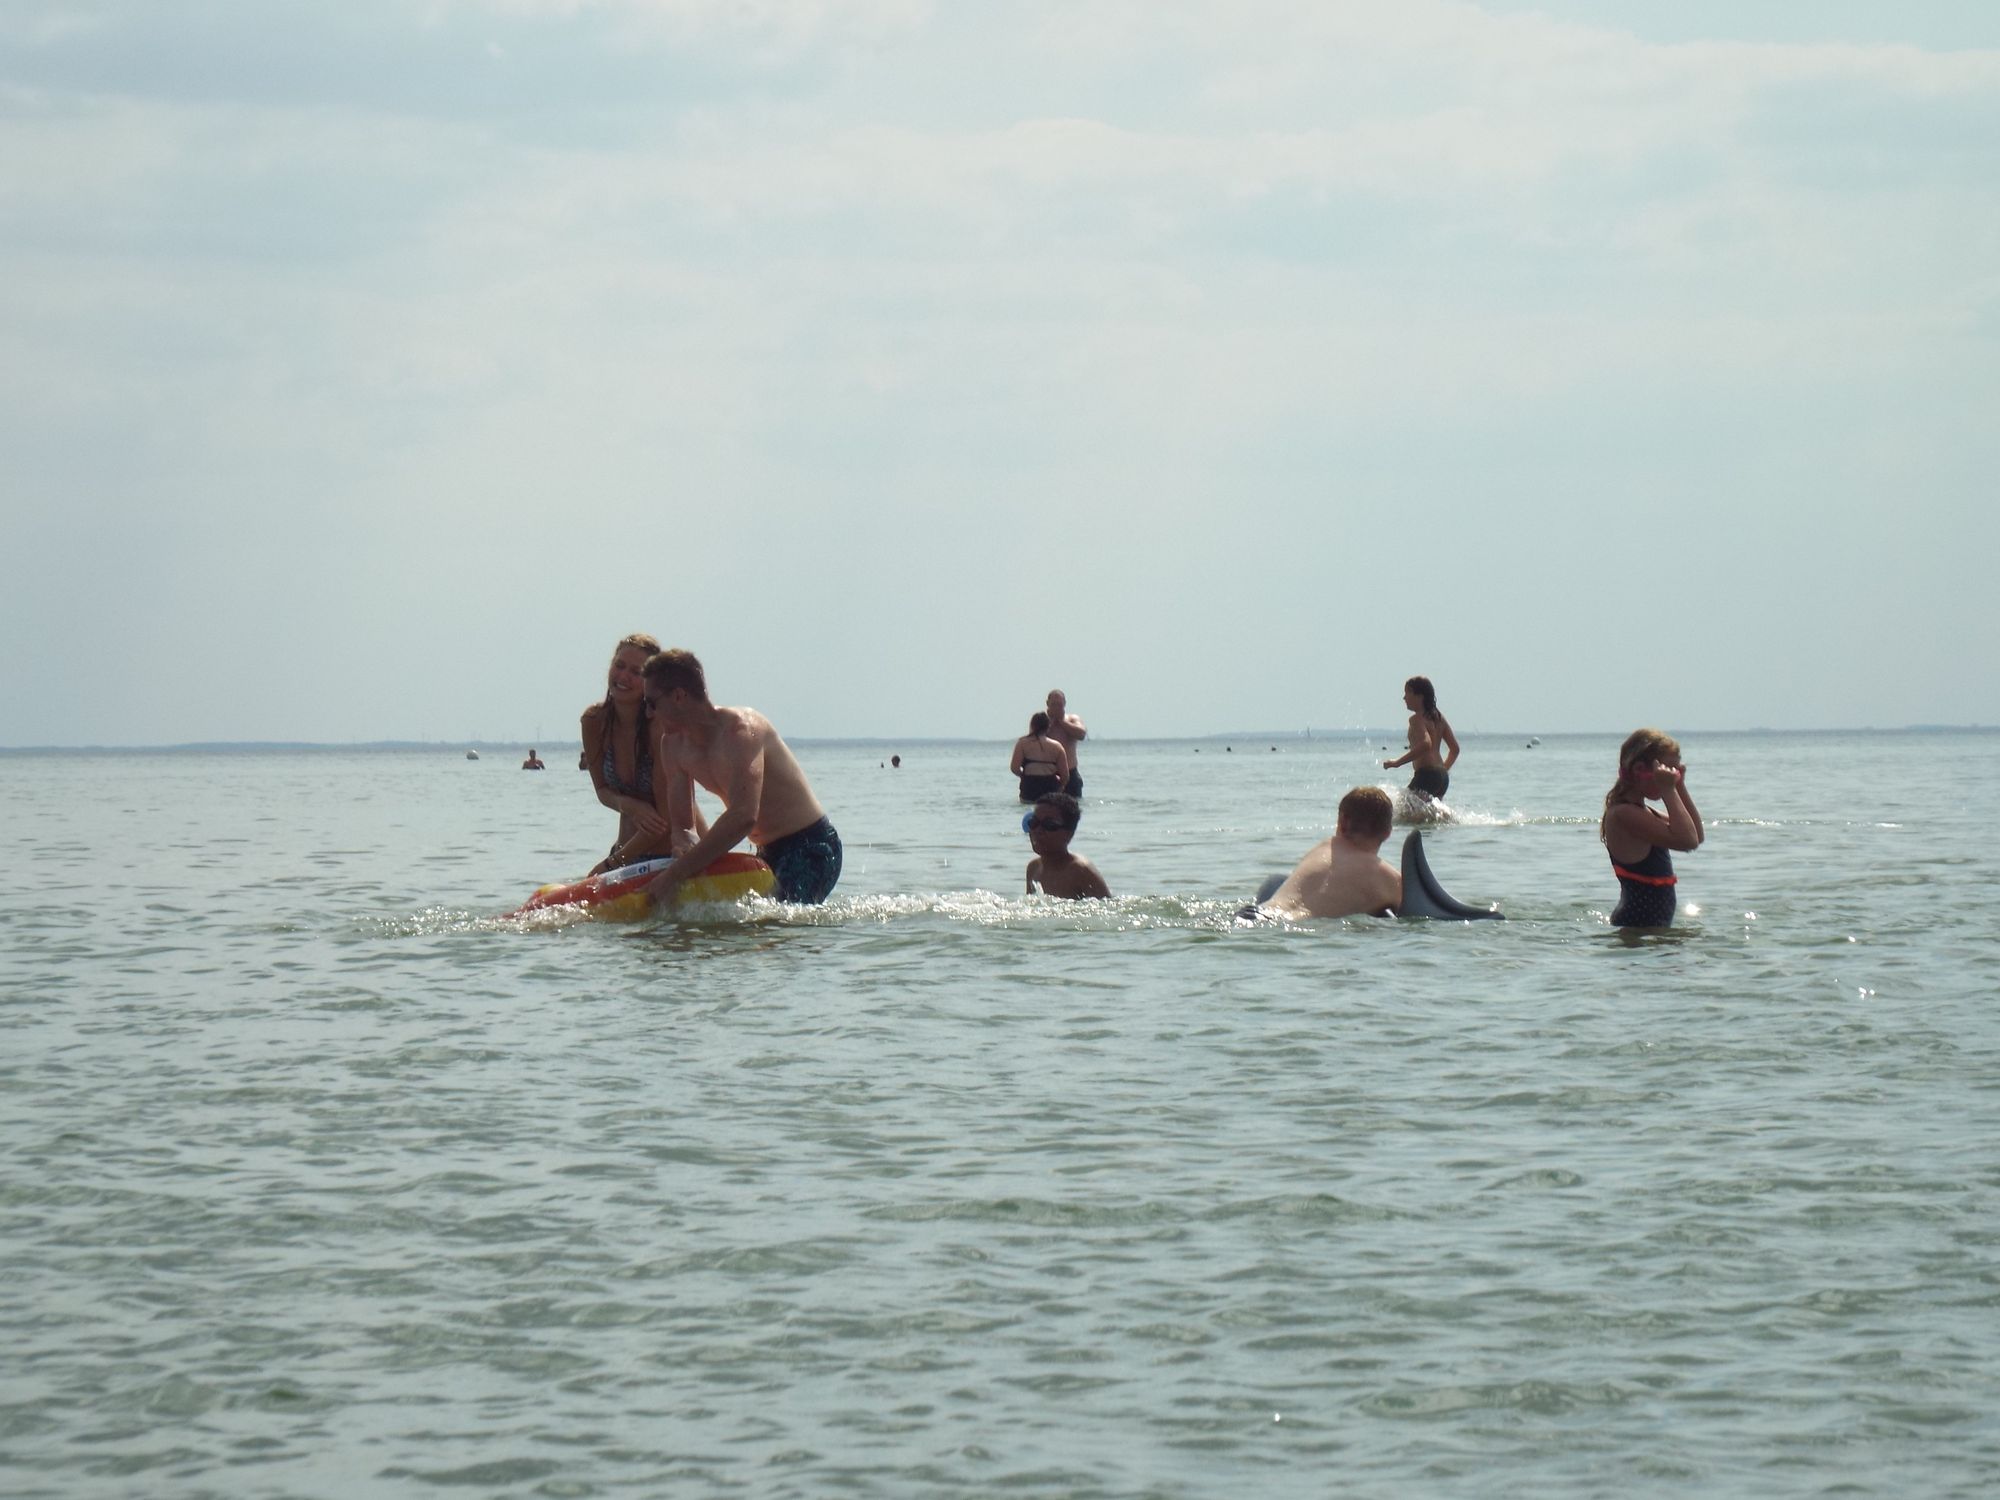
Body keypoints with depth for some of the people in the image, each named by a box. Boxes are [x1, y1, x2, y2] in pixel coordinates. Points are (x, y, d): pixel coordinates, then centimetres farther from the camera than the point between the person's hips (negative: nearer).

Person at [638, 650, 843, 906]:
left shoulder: (740, 728, -22)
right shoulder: (673, 745, 4)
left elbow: (743, 817, -34)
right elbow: (681, 824, 6)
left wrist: (674, 874, -37)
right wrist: (683, 845, -22)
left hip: (810, 848, -9)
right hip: (770, 855, 9)